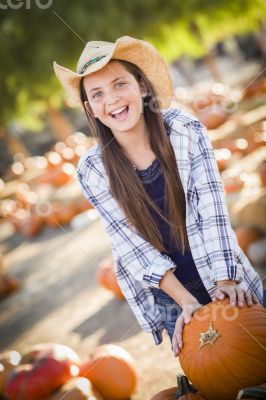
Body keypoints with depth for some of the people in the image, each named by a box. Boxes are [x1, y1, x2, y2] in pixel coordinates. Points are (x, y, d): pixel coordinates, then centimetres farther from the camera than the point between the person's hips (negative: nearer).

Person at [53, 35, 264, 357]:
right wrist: (186, 300, -17)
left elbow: (212, 210, -14)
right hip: (167, 298, 0)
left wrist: (225, 281, -22)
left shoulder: (186, 130, -12)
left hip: (224, 276, 1)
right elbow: (132, 246, -12)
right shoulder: (92, 171, -12)